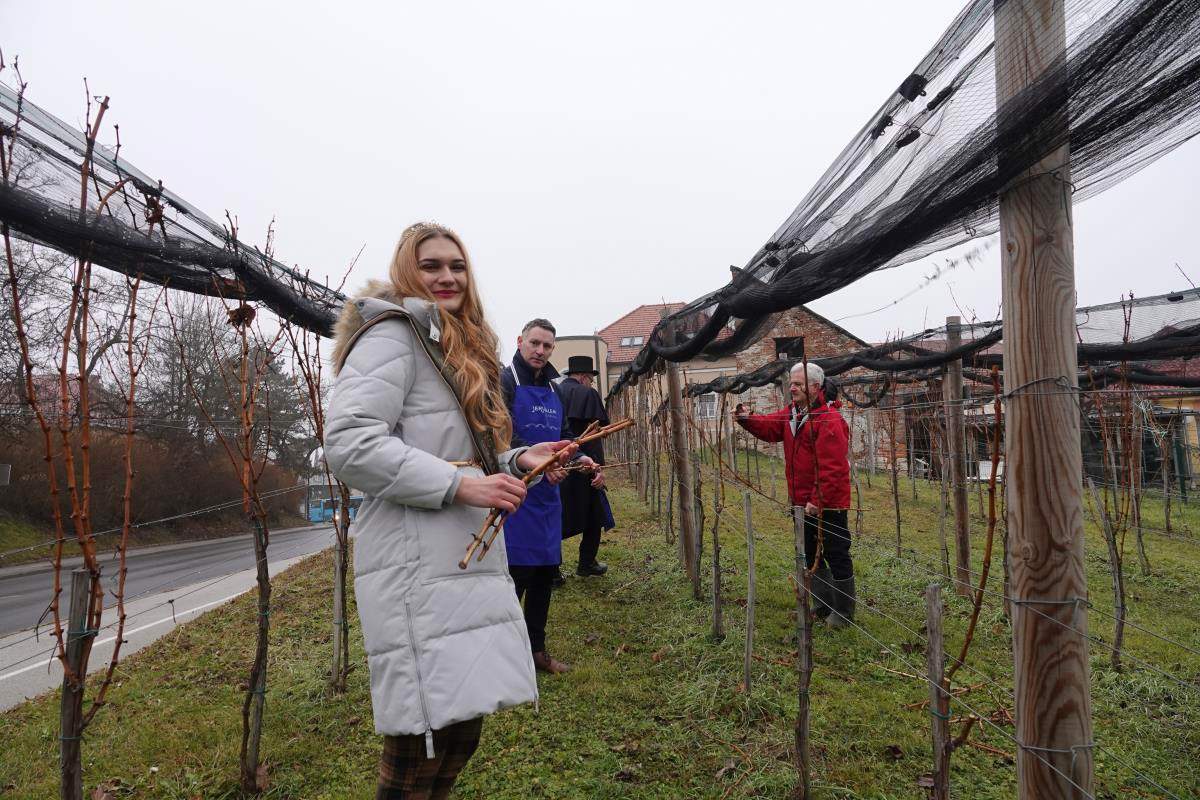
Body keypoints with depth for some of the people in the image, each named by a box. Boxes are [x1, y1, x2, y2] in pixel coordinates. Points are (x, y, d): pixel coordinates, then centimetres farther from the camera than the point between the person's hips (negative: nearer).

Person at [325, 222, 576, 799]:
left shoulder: (458, 348, 24)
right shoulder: (393, 334, -6)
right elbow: (348, 444, -20)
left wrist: (515, 460, 8)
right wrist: (462, 486, -21)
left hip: (463, 564, 10)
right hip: (418, 571, -9)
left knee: (459, 734, 16)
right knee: (421, 754, -4)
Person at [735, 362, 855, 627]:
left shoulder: (829, 419, -21)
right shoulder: (792, 413, 9)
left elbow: (832, 468, -25)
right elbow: (768, 426, 8)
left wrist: (818, 501, -26)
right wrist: (748, 419, -12)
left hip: (828, 504, -9)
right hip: (803, 502, 9)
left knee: (836, 556, 3)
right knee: (810, 555, 19)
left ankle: (844, 612, 17)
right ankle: (823, 604, 34)